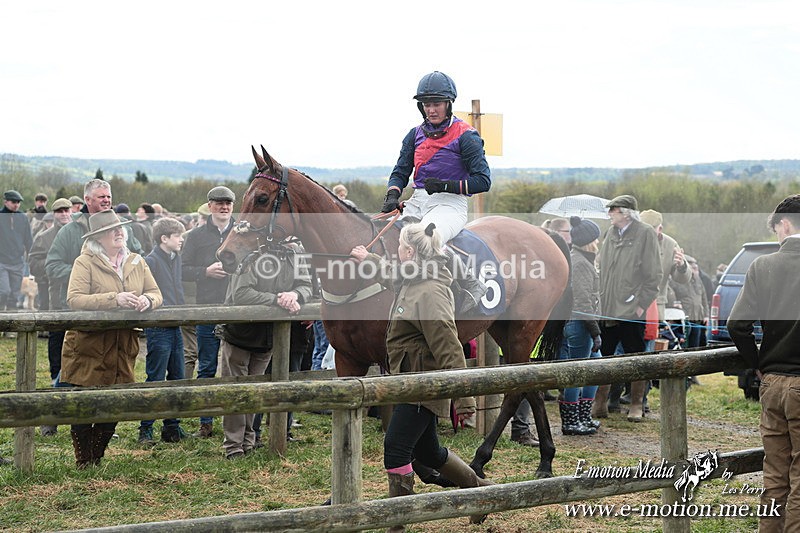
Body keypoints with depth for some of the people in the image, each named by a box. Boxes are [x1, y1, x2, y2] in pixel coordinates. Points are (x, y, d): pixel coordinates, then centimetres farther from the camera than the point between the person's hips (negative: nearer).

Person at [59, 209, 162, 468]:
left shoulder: (136, 262, 11)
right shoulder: (85, 262, -7)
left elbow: (156, 293, 9)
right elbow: (74, 299, -19)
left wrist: (147, 300, -16)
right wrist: (114, 300, -27)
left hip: (123, 348, 5)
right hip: (87, 346, -5)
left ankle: (97, 460, 25)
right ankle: (83, 463, 13)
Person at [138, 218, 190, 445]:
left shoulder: (176, 258, 13)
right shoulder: (150, 261, -12)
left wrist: (182, 310, 15)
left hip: (175, 326, 8)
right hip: (158, 329, -8)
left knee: (177, 379, 11)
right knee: (155, 381, -3)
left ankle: (172, 426, 20)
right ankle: (145, 429, 5)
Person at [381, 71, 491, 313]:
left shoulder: (465, 136, -2)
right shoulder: (416, 135, 14)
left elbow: (483, 181, -5)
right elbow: (400, 172, 15)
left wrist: (446, 185, -16)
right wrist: (392, 196, -6)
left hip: (450, 203, -6)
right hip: (417, 201, 6)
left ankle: (471, 286, -16)